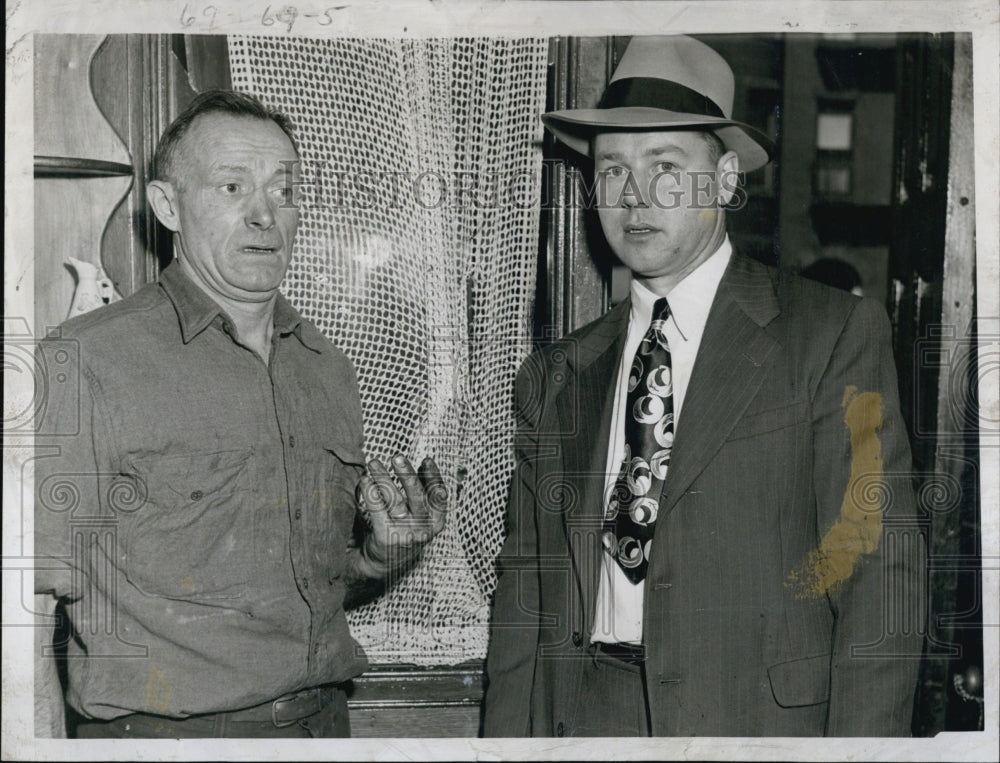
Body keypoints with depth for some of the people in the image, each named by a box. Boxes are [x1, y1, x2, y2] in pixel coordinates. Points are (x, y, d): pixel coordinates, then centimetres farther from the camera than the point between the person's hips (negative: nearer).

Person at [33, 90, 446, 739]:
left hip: (325, 717, 5)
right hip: (162, 731, -5)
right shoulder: (88, 360, -10)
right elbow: (29, 601, -12)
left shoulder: (328, 370, 8)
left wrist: (387, 552, -1)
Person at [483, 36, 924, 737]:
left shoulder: (838, 335, -1)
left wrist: (861, 739, -15)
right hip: (582, 718, 4)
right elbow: (525, 596, 11)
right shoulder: (555, 380, 12)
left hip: (760, 714, -3)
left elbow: (879, 573, -7)